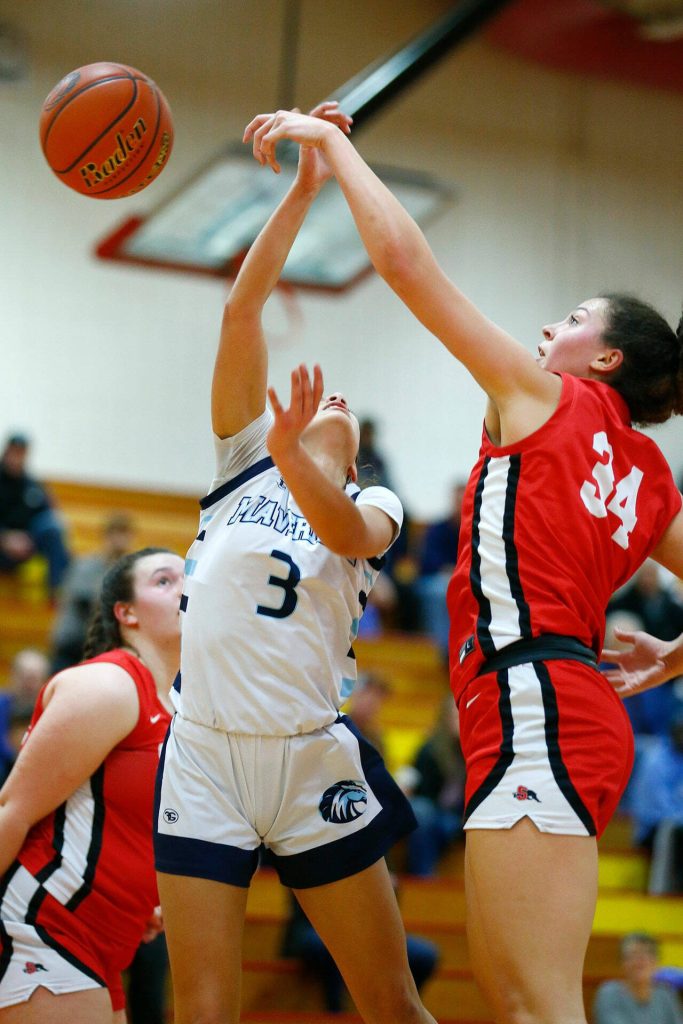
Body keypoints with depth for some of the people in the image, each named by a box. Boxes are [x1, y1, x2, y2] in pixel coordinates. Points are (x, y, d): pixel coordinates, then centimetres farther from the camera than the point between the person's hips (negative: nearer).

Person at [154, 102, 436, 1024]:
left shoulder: (375, 507, 14)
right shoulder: (245, 461, 14)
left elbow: (348, 533, -12)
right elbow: (242, 309, 5)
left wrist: (293, 457, -30)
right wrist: (304, 190, 0)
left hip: (315, 758, 0)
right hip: (204, 753, 0)